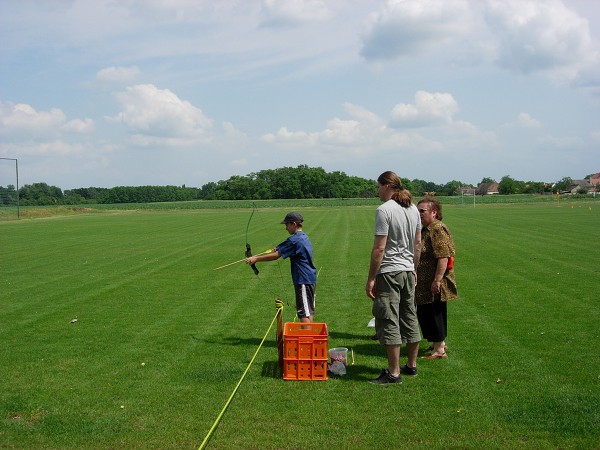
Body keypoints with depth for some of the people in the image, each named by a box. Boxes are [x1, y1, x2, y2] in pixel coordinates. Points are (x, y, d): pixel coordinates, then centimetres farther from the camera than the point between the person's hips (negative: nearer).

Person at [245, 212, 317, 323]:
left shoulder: (294, 240, -17)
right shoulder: (304, 237, 12)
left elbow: (276, 256, -17)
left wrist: (256, 258, -11)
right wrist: (279, 249, 10)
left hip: (303, 280, -10)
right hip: (311, 279, 10)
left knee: (304, 313, -6)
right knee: (309, 311, 17)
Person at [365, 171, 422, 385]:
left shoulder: (385, 210, -15)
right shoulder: (413, 209, 9)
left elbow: (379, 248, -18)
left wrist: (371, 279, -14)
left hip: (389, 272, -8)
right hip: (408, 271, 8)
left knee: (389, 322, -3)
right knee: (410, 319, 16)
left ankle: (394, 373, 0)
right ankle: (412, 365, 27)